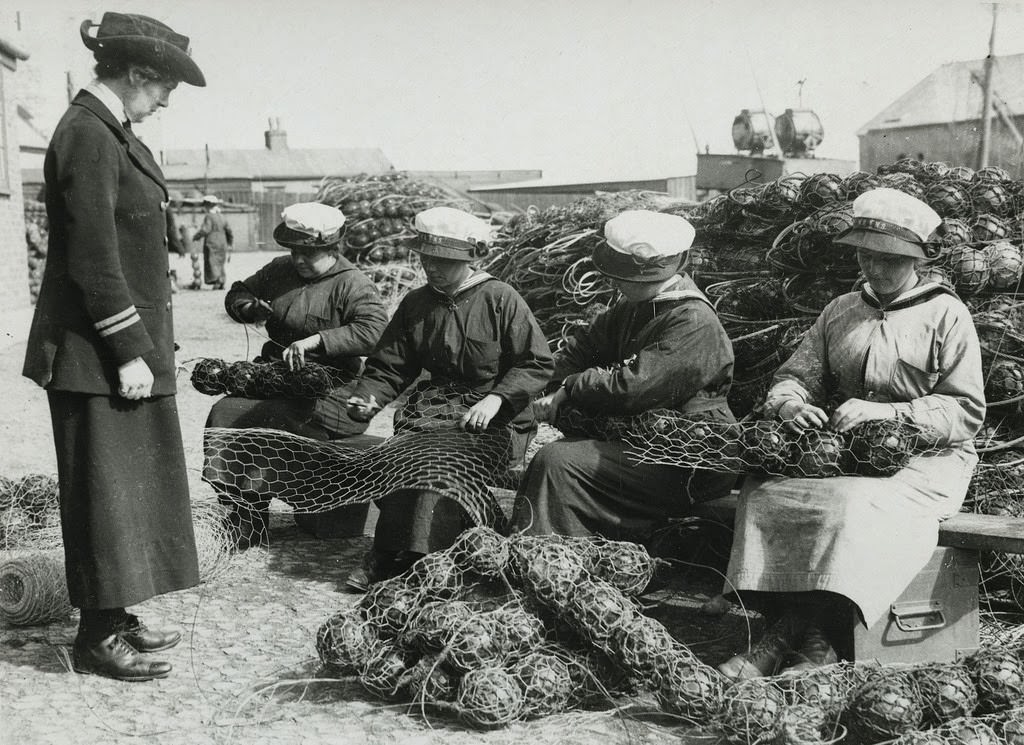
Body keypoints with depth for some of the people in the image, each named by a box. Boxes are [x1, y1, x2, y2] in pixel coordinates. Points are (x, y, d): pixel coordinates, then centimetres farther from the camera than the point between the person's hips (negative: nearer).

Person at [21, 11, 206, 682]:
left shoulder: (113, 131, 14)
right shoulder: (87, 134, -15)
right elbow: (93, 257, -20)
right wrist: (128, 351, -18)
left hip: (130, 344, 10)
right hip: (97, 351, -10)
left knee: (132, 485, 14)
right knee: (105, 489, -2)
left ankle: (115, 615, 25)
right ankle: (97, 639, 10)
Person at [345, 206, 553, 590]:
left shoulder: (501, 299, -1)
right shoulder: (415, 304, 14)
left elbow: (537, 364, -5)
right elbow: (387, 367, 17)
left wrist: (496, 398, -19)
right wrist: (365, 399, -3)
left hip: (494, 415, -4)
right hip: (436, 402, 4)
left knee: (448, 461, -32)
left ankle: (418, 559, -32)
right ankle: (388, 553, -25)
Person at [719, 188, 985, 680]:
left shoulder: (945, 315, 1)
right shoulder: (841, 311, 17)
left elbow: (966, 410, -6)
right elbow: (794, 375, 14)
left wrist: (886, 412, -20)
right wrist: (790, 403, -11)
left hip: (927, 459, -4)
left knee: (858, 506, -36)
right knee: (762, 491, -23)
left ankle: (818, 641, -30)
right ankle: (782, 631, -25)